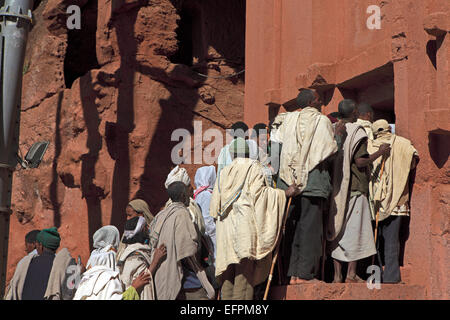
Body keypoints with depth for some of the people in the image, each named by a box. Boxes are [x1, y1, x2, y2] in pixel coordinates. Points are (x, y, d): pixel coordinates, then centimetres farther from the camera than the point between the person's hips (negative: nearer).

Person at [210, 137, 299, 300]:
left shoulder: (224, 172, 15)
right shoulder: (254, 168, 2)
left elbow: (215, 206, 13)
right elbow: (258, 192, -12)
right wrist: (284, 193, -7)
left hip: (226, 228, 5)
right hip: (246, 226, -5)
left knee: (228, 273, 7)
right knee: (244, 271, -6)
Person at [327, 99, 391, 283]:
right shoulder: (357, 132, -10)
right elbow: (360, 161, -15)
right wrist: (380, 153, -3)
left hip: (334, 187, 6)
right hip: (354, 187, -5)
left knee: (336, 229, 7)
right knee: (354, 229, 0)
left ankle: (337, 275, 8)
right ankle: (351, 274, -1)